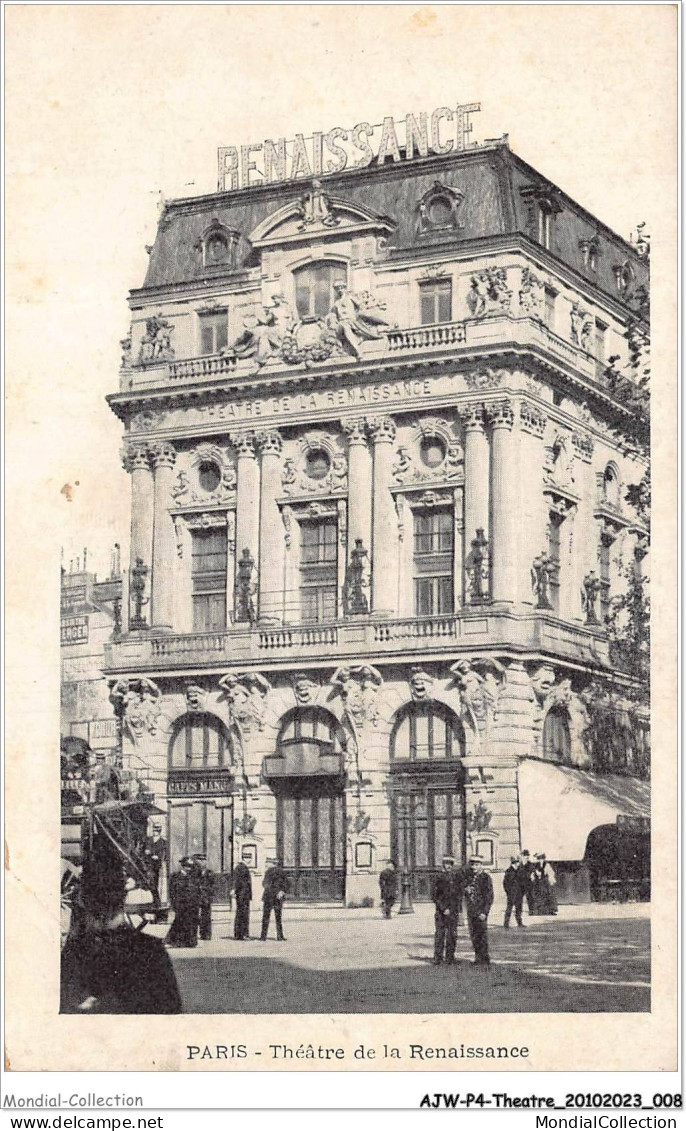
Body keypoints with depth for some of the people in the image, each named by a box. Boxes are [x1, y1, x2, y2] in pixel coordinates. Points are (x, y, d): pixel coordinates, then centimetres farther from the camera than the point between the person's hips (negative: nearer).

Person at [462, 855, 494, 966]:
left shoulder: (486, 878, -7)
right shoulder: (468, 877, 11)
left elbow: (489, 897, -9)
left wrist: (484, 912, -15)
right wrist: (466, 890, -3)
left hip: (481, 911, -6)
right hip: (470, 910, 6)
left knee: (482, 935, -4)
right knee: (473, 935, 10)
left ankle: (484, 959, 2)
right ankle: (478, 957, 20)